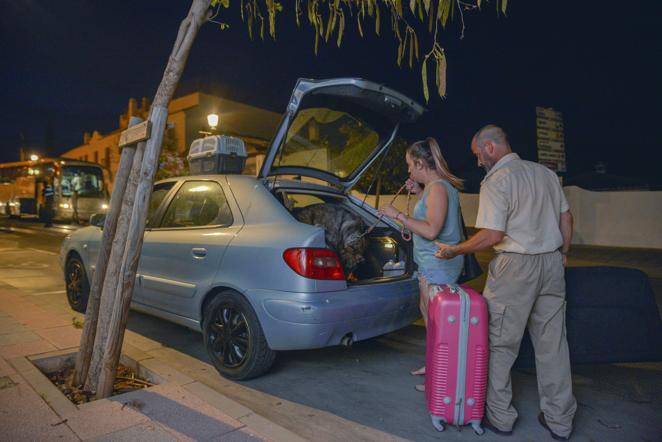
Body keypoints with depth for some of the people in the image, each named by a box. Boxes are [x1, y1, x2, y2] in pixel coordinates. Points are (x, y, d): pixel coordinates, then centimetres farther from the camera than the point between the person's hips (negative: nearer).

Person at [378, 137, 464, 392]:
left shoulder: (438, 187, -18)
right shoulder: (435, 186, 13)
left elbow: (431, 230, -26)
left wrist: (398, 215, -20)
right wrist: (419, 193, 14)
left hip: (438, 265, -11)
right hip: (431, 263, 11)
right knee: (427, 312, 21)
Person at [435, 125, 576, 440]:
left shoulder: (496, 180, -12)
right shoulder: (545, 173, 11)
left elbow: (493, 235, -19)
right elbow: (566, 218, 15)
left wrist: (454, 250, -8)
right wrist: (563, 254, 25)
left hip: (515, 267, -7)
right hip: (551, 263, 7)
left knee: (500, 344, 7)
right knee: (552, 344, 14)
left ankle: (500, 417, 18)